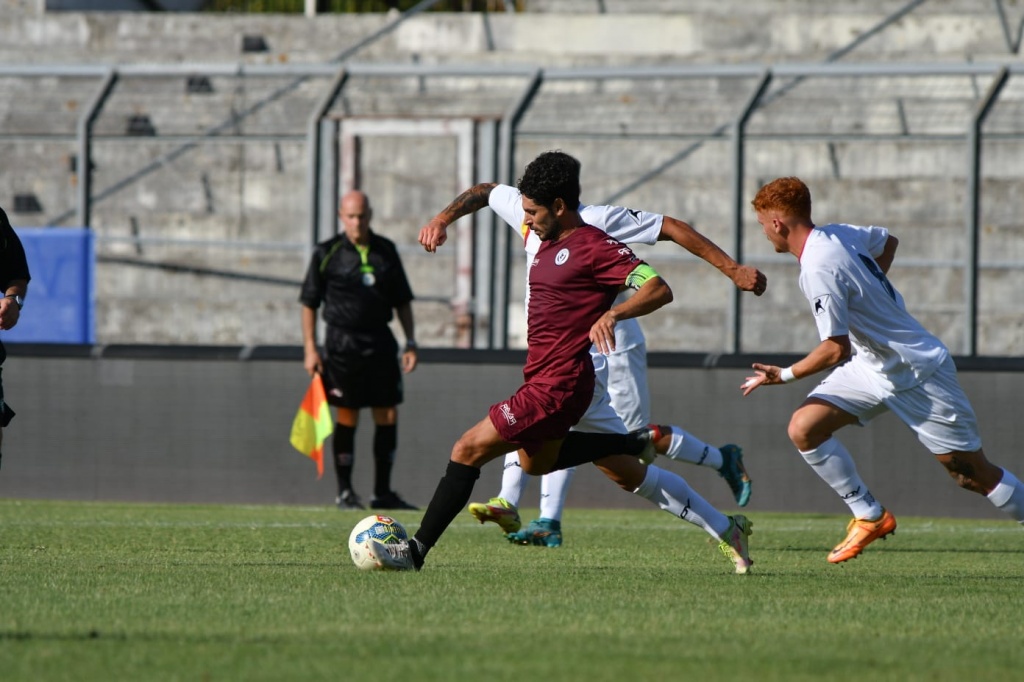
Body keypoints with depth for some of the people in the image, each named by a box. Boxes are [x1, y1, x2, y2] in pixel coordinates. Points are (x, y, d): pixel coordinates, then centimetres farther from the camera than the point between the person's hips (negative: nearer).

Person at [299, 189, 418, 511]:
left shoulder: (386, 251, 8)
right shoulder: (327, 253, -1)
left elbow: (402, 301, 15)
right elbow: (309, 302, 1)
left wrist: (410, 343, 8)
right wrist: (310, 349, -5)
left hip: (380, 340, 4)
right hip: (343, 341, -4)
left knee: (388, 417, 1)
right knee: (347, 418, -2)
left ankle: (383, 493, 9)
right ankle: (345, 492, 7)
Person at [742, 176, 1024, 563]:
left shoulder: (819, 271, -27)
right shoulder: (839, 235, -1)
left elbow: (837, 350, -28)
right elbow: (887, 241, 20)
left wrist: (783, 376, -18)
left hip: (918, 372, -9)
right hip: (870, 365, 9)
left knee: (973, 475, -2)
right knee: (804, 428, -5)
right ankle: (870, 517, 3)